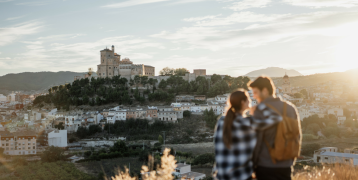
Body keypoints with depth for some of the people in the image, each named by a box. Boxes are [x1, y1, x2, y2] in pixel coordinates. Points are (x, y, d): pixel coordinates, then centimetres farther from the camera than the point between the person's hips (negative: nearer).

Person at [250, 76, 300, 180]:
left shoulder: (261, 110, -13)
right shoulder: (291, 108, 5)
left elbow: (256, 140, -12)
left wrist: (252, 164, -1)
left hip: (266, 167, -5)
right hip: (286, 166, 5)